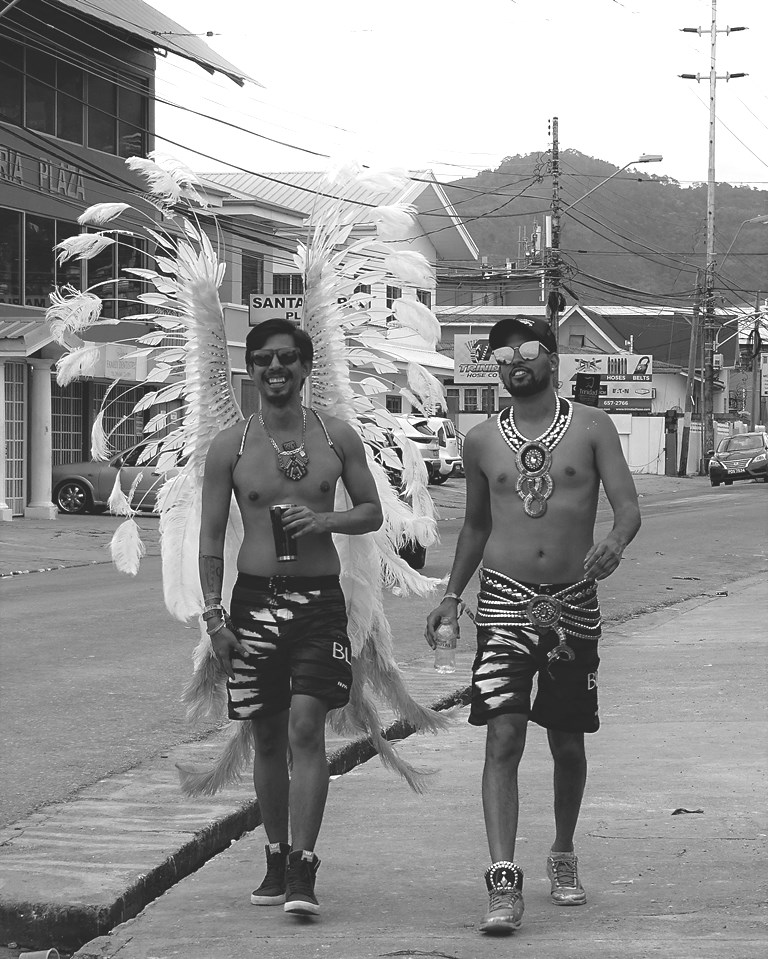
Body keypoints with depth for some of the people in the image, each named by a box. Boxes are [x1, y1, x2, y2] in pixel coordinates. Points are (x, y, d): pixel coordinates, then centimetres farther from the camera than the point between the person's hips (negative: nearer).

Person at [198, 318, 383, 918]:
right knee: (268, 738, 8)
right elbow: (211, 537, 4)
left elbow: (373, 512, 11)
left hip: (320, 598, -1)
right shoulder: (231, 446, 2)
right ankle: (277, 856, 22)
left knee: (306, 727, -13)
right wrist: (214, 615, -3)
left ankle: (303, 869, -13)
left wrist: (325, 519, -10)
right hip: (255, 598, 1)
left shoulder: (338, 437, 3)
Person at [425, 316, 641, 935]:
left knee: (568, 743, 11)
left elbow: (629, 505, -6)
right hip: (506, 603, 0)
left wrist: (614, 543, -28)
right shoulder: (482, 442, 7)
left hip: (575, 603, 0)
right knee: (503, 738, -13)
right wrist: (452, 595, 15)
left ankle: (564, 856, 34)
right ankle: (504, 884, -19)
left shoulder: (591, 428, 1)